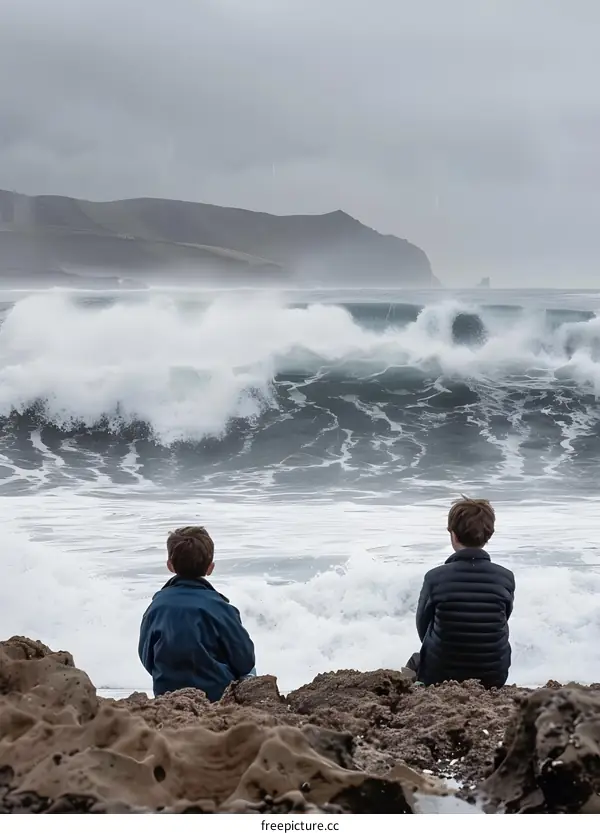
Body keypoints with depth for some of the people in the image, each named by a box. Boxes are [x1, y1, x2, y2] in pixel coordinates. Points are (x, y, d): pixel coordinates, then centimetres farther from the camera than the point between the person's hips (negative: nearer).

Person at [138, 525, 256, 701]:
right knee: (248, 672, 28)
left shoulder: (157, 605, -5)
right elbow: (245, 661, -8)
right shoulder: (218, 607, -16)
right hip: (217, 693, -5)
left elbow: (146, 659, 5)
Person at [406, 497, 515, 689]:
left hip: (439, 675, -2)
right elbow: (502, 622, 4)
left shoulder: (435, 577, -16)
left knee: (415, 662, 33)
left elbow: (423, 626, -1)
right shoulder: (506, 578, -11)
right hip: (493, 678, 2)